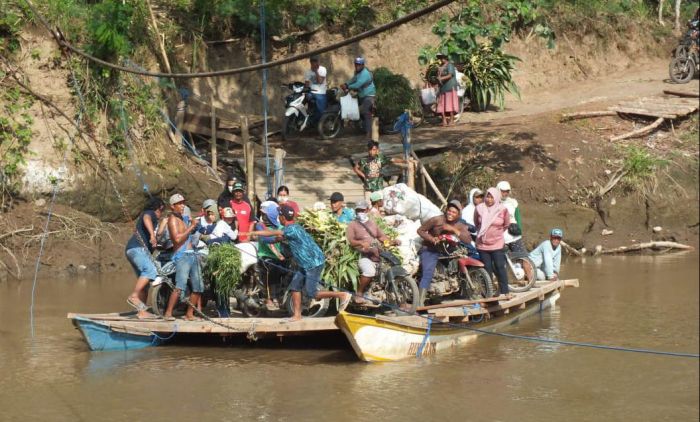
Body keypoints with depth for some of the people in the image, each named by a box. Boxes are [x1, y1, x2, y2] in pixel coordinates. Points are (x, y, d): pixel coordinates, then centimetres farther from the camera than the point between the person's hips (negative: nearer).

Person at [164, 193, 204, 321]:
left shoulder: (184, 218, 20)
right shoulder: (173, 219, -6)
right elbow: (177, 238, -18)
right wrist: (191, 227, -13)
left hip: (192, 255, 9)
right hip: (182, 256, -9)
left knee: (198, 287, 8)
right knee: (180, 287, -22)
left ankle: (189, 314, 16)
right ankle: (168, 313, -23)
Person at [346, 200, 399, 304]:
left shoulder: (372, 223, 21)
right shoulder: (352, 225, 3)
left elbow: (381, 236, 21)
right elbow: (350, 241, -10)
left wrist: (392, 242, 2)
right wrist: (361, 243, -29)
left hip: (376, 255, 7)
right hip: (363, 256, -7)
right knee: (369, 271, -33)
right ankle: (358, 294, -19)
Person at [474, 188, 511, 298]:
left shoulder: (502, 209, -8)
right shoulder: (479, 208, -5)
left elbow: (506, 225, 10)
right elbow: (476, 223, 14)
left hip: (497, 244, -1)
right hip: (483, 244, 1)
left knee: (500, 267, -4)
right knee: (487, 268, 6)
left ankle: (505, 291, 3)